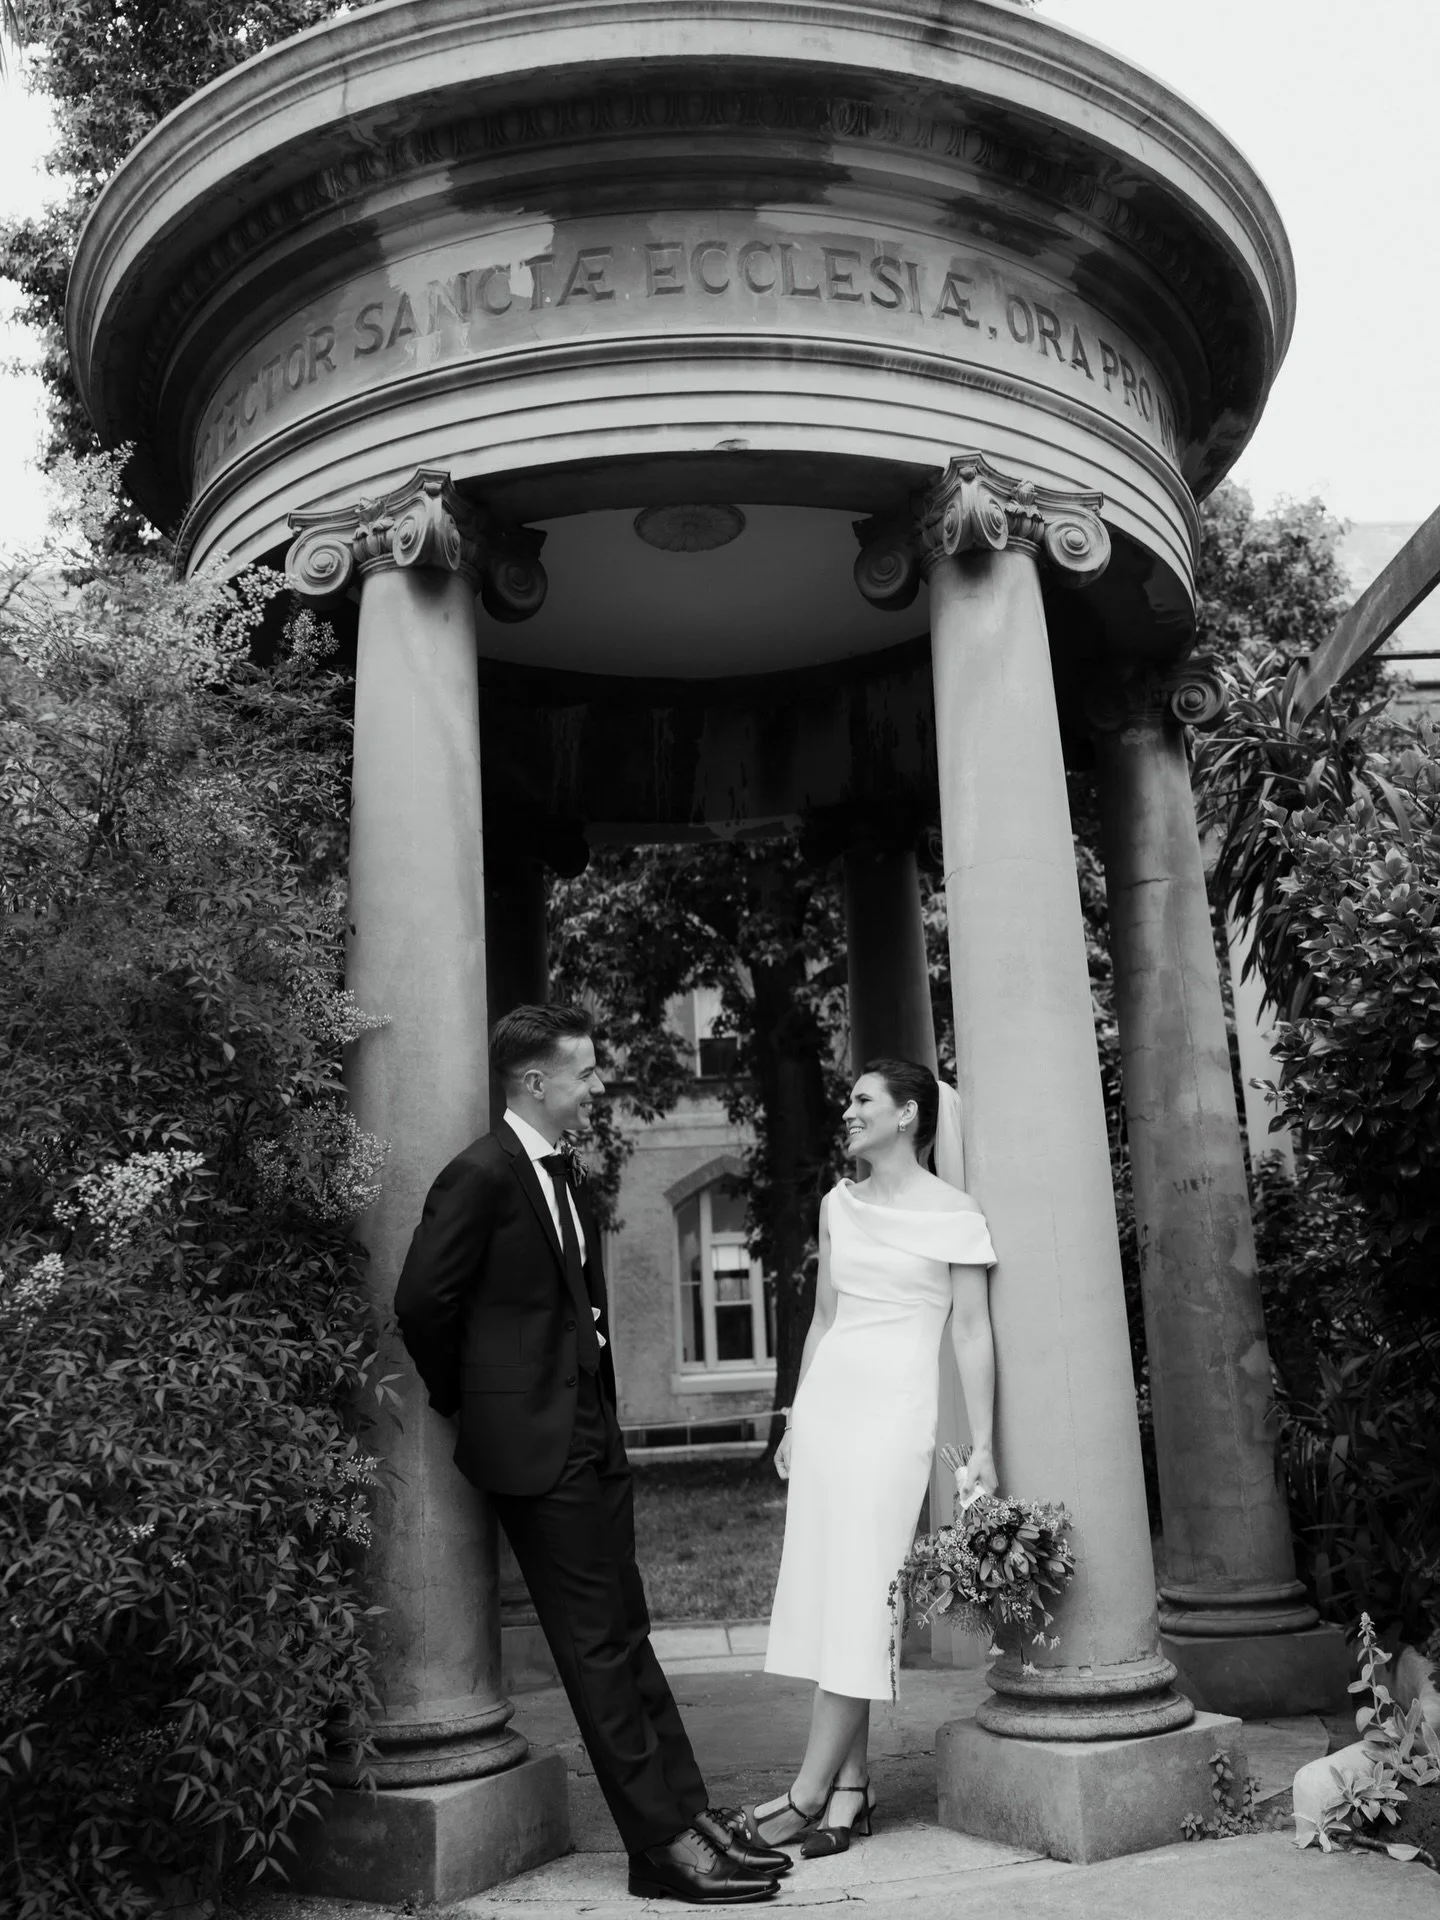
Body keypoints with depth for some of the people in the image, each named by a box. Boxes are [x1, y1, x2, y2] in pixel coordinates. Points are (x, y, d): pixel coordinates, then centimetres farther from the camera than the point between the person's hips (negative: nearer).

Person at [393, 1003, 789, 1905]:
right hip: (536, 1443, -8)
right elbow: (422, 1303, -14)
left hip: (593, 1433, 8)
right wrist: (467, 1403, -1)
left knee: (625, 1632, 13)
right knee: (598, 1644, -1)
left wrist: (602, 1412, 13)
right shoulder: (482, 1175, -16)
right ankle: (662, 1842, 7)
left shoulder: (561, 1169, 11)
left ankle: (688, 1808, 20)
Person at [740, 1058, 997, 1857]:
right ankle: (850, 1788, 13)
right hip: (825, 1399, 6)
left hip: (894, 1404, -6)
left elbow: (973, 1332, -5)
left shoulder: (953, 1215, -4)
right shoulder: (840, 1204, 12)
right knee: (823, 1589, 5)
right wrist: (794, 1421, 17)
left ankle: (809, 1794, -2)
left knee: (860, 1593, -7)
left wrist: (982, 1446, -9)